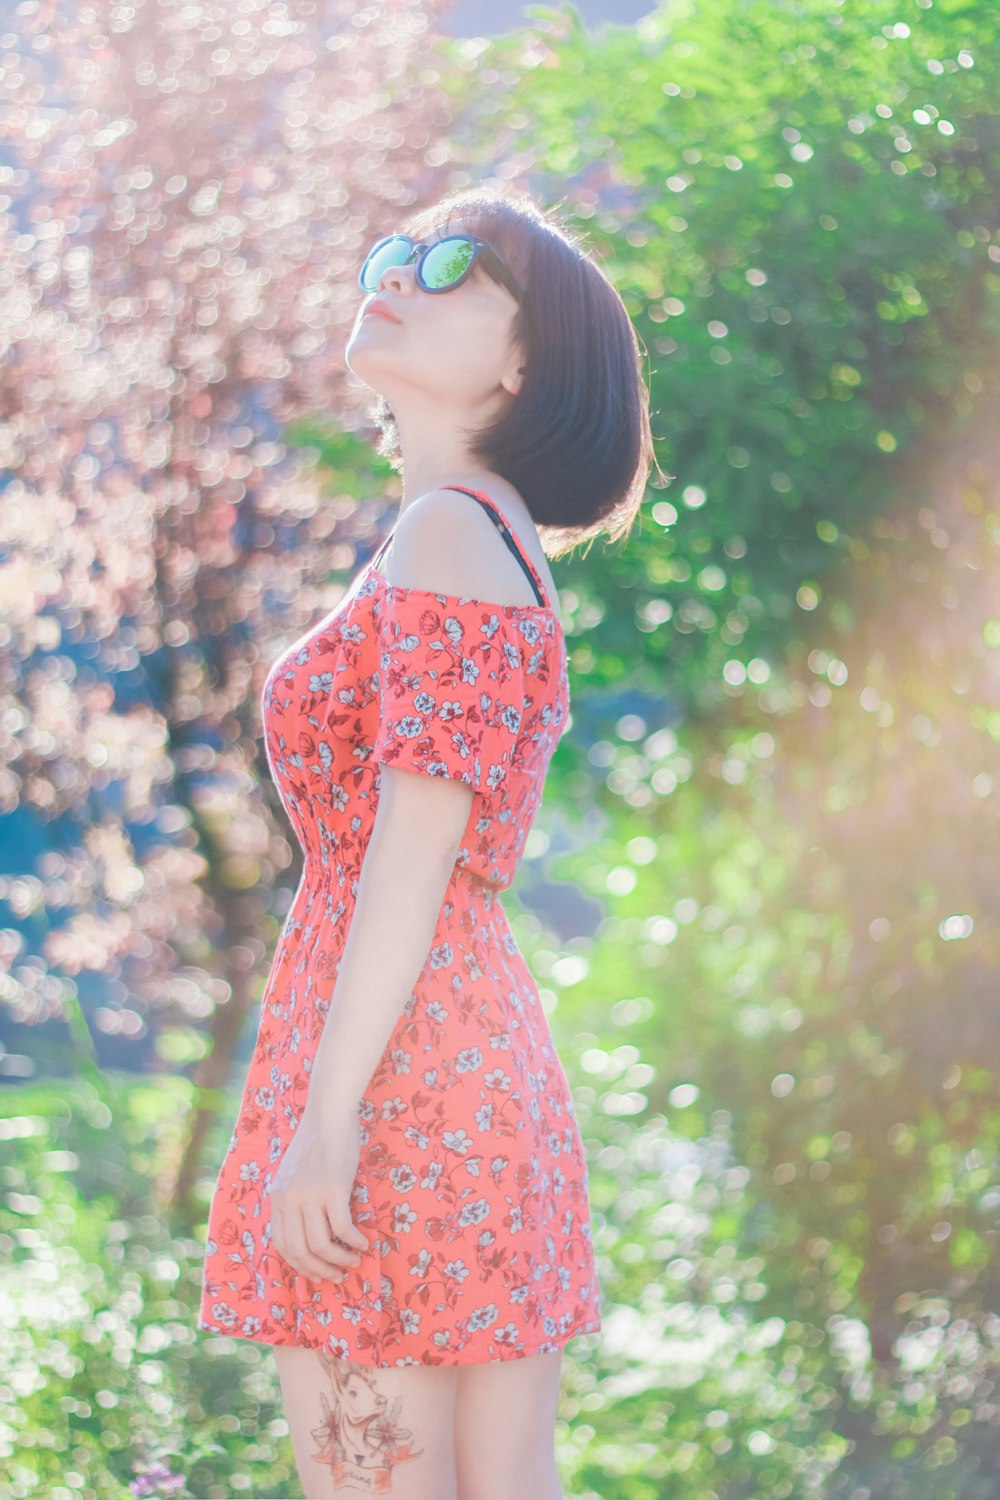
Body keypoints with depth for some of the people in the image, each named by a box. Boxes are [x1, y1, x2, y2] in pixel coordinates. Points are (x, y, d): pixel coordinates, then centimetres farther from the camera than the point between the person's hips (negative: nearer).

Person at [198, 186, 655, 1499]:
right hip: (494, 1065, 9)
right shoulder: (505, 547, 20)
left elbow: (420, 836, -16)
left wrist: (327, 1111, -19)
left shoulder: (451, 528, -8)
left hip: (399, 1065, -9)